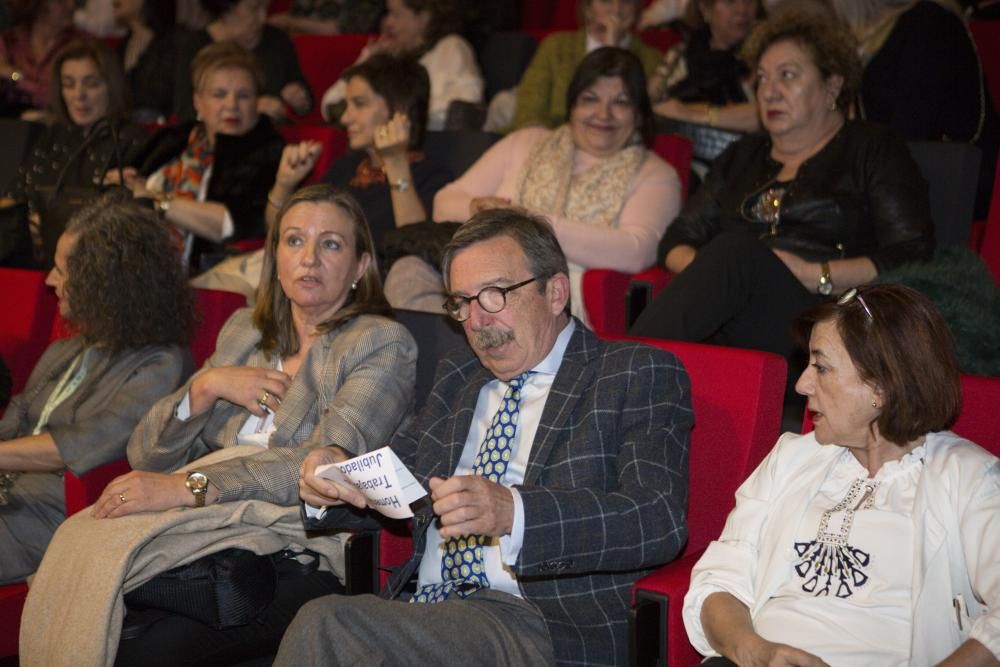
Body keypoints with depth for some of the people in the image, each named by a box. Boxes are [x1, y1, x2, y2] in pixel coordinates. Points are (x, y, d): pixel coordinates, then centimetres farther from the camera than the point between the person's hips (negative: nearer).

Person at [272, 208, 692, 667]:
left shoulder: (640, 376, 4)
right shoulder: (457, 376, 23)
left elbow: (659, 521, -11)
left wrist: (512, 512, -25)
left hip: (545, 625, -5)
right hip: (425, 609, 5)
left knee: (326, 626, -27)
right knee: (322, 622, -28)